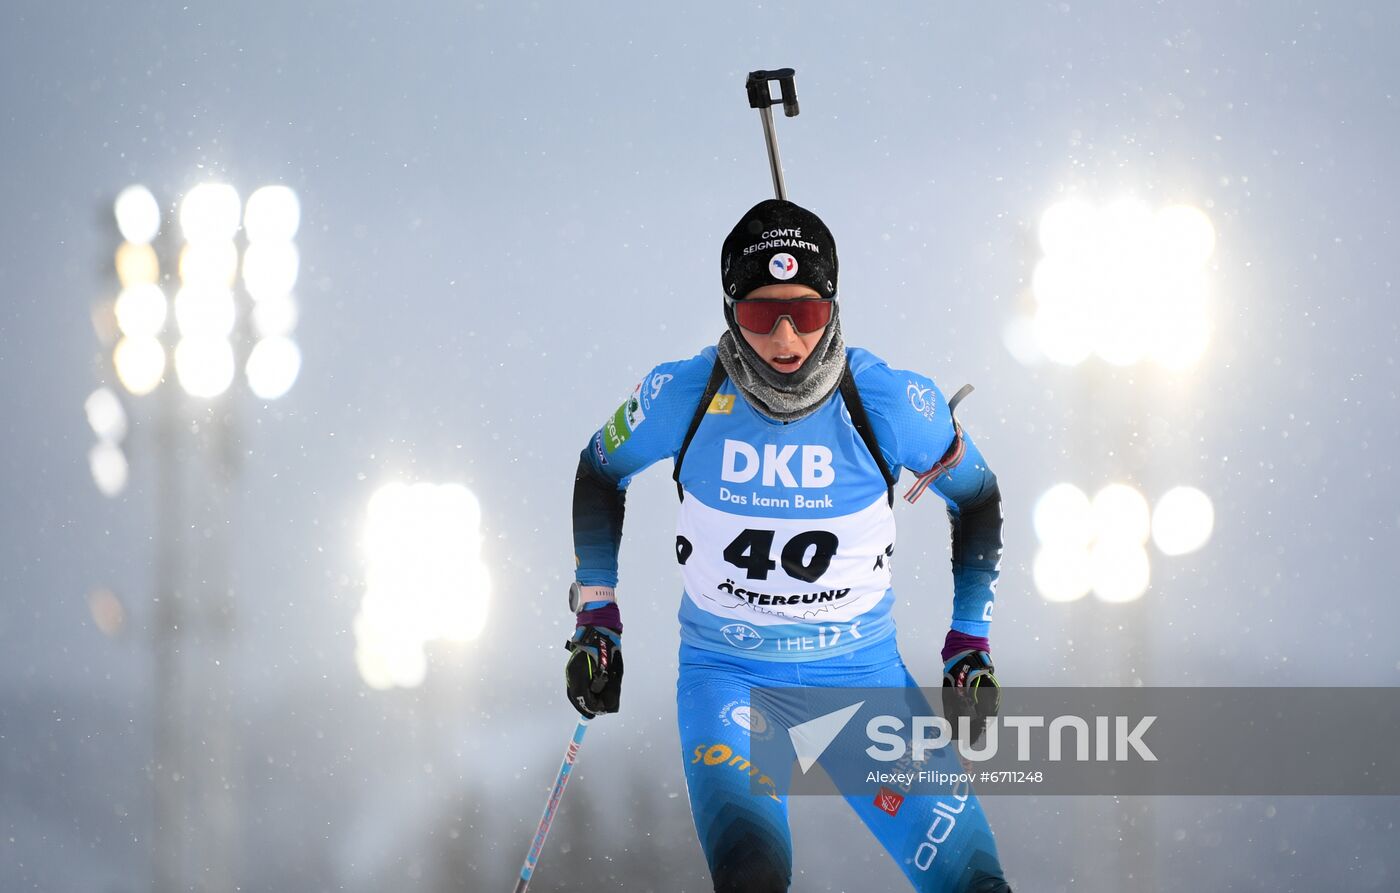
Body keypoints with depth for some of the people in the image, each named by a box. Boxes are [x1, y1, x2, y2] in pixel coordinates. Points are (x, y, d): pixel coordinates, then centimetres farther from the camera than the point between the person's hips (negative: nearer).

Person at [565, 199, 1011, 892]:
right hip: (727, 673, -1)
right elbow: (599, 473, 11)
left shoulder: (892, 403, -12)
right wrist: (596, 619, 9)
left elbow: (977, 498, 7)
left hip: (862, 673, 1)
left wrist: (970, 643, 6)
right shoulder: (682, 398, -11)